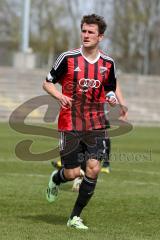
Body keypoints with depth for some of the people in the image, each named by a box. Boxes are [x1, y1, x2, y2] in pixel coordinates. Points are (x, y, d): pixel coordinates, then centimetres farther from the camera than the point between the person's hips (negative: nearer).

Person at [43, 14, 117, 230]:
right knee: (72, 173, -2)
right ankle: (56, 179, 37)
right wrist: (59, 96, -18)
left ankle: (75, 217, 3)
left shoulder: (108, 63, 3)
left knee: (93, 169, -12)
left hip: (96, 125, 2)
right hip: (70, 125, -2)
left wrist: (112, 99, -7)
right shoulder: (68, 58, -6)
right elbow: (48, 83, 2)